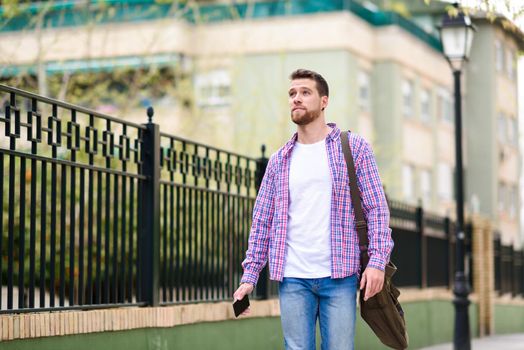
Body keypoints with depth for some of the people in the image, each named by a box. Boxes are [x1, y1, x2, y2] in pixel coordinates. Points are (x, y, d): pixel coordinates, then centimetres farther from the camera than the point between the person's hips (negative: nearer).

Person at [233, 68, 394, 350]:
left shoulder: (354, 148, 3)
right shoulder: (279, 160, 12)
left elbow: (376, 209, -1)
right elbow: (262, 221, 12)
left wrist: (377, 260, -13)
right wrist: (249, 276, 4)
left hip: (339, 277, -2)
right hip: (292, 279, 2)